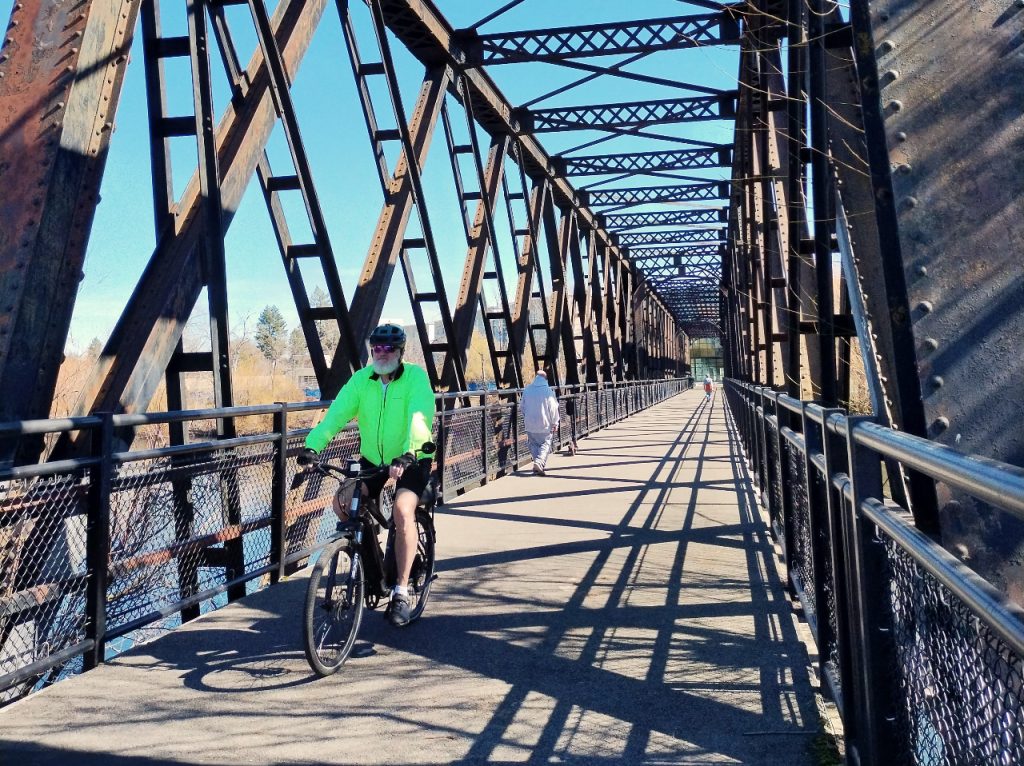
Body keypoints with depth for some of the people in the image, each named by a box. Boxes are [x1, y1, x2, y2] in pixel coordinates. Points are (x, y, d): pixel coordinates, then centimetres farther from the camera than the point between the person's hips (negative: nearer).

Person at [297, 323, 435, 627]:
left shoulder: (415, 376, -16)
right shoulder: (361, 379, -6)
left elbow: (419, 418, -32)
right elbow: (336, 414, -18)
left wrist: (407, 455, -48)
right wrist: (312, 445, -35)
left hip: (411, 460, -4)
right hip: (373, 458, 4)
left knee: (403, 510, -27)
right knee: (342, 503, -15)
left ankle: (401, 593, -15)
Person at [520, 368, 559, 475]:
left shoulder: (527, 390, 1)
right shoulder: (548, 391, -10)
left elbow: (522, 405, 13)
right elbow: (553, 408, -9)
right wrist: (555, 423, 0)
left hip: (530, 423, 3)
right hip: (545, 424, -3)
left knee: (533, 444, 17)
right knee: (545, 444, 5)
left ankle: (538, 462, 9)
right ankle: (539, 462, -15)